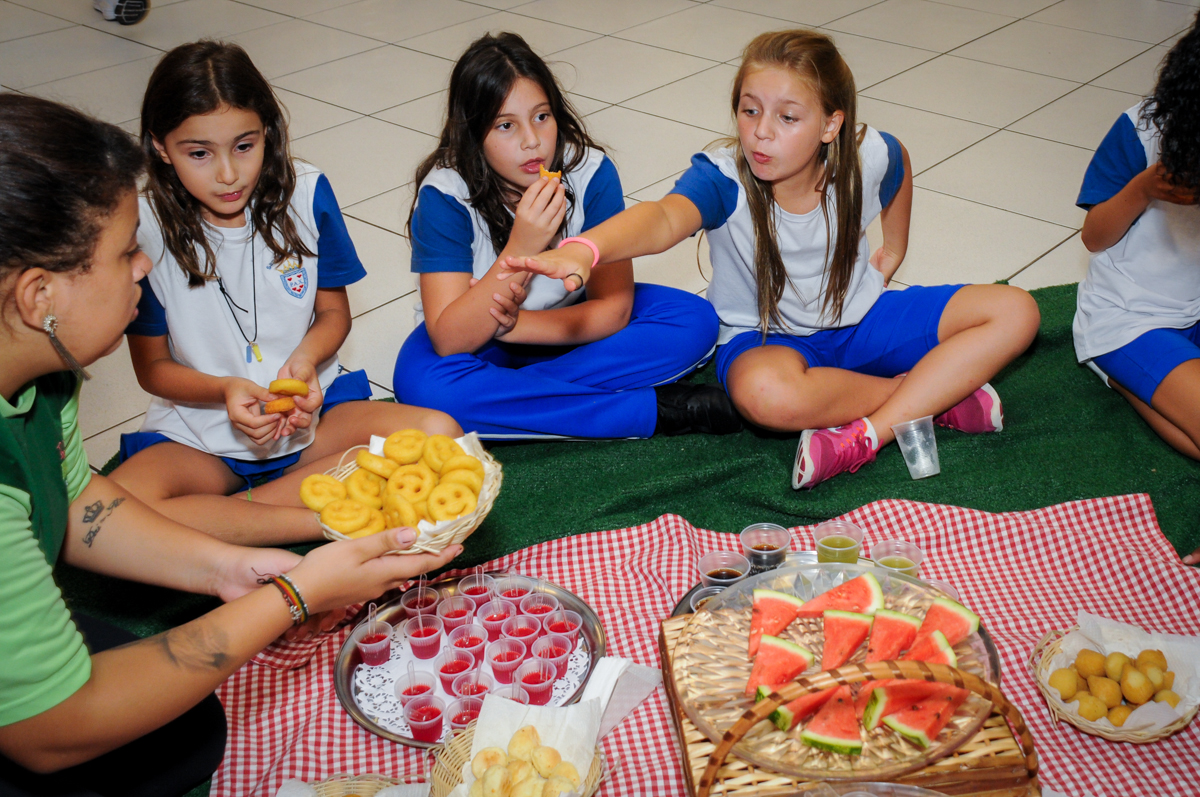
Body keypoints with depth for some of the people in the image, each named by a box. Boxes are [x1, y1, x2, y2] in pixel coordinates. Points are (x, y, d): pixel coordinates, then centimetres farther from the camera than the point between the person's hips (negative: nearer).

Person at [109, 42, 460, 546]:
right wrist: (225, 390, -23)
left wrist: (307, 357, -17)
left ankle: (234, 507, -20)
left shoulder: (306, 194, -6)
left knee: (438, 434, -24)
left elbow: (334, 311, 5)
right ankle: (328, 521, -25)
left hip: (310, 408, 2)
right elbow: (152, 365, -3)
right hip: (198, 436, -2)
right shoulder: (144, 226, -11)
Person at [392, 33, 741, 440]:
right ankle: (654, 412, -29)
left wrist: (509, 324, -31)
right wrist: (521, 249, -42)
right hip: (476, 343, -2)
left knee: (695, 321, -17)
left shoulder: (591, 172, -19)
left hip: (564, 326, 2)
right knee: (423, 383, -36)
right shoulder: (444, 196, -24)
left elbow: (613, 309, -17)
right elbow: (449, 341, -30)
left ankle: (507, 394, -23)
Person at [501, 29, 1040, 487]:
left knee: (1016, 313, -9)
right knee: (763, 392, -42)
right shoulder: (723, 179, -25)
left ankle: (869, 434, -22)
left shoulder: (866, 159, -14)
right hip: (768, 337, -4)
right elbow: (665, 218, -49)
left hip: (860, 319, 4)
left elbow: (899, 167, 14)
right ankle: (942, 393, -19)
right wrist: (586, 248, -69)